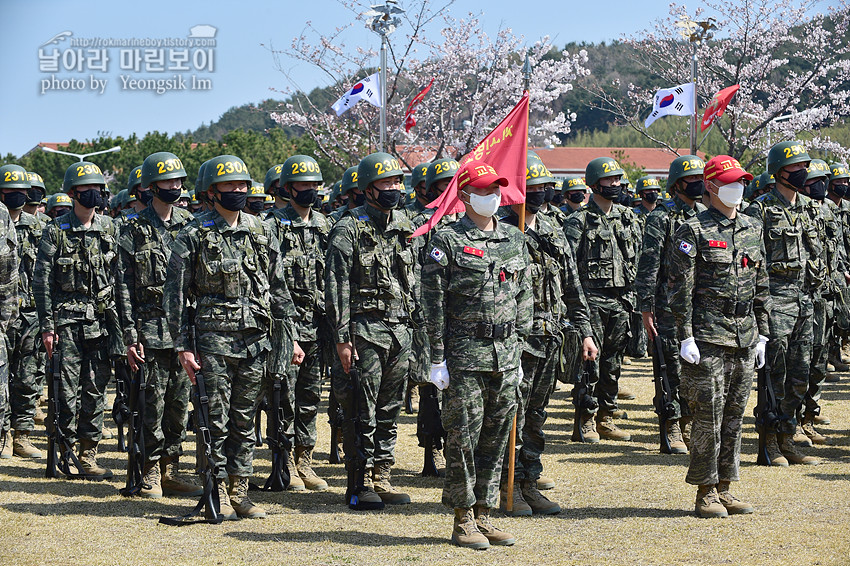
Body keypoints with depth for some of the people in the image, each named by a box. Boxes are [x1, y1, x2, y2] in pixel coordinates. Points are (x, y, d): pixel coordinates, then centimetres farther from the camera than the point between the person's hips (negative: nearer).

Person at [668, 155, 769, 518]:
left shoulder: (753, 229, 14)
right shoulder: (693, 231, -6)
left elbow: (761, 286, 18)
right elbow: (680, 288, -8)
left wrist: (761, 334, 14)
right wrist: (685, 337, -14)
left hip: (744, 338, 6)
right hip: (708, 338, -6)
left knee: (734, 416, 9)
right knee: (708, 416, -4)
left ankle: (724, 489, 17)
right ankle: (706, 494, 4)